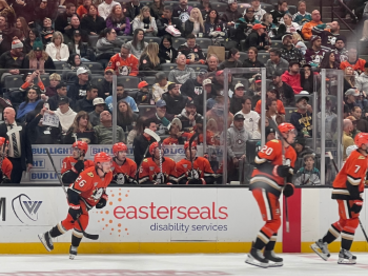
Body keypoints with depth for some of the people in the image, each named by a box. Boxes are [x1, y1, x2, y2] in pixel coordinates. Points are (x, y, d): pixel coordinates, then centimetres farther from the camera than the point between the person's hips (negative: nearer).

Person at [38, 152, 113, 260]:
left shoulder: (108, 175, -8)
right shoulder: (88, 175, -33)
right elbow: (73, 191, -30)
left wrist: (103, 198, 2)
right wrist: (74, 207, -30)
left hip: (88, 202, 8)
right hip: (78, 198, -8)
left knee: (70, 222, 15)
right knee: (83, 219, -22)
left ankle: (47, 236, 30)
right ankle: (74, 248, -6)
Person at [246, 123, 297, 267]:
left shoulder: (291, 153, 16)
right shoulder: (274, 145, -13)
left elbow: (288, 173, 23)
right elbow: (259, 161, -18)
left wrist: (288, 185, 5)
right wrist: (277, 169, -25)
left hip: (273, 189, 10)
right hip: (262, 185, -10)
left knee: (276, 221, 14)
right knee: (272, 221, -15)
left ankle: (268, 253, 23)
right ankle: (254, 253, -16)